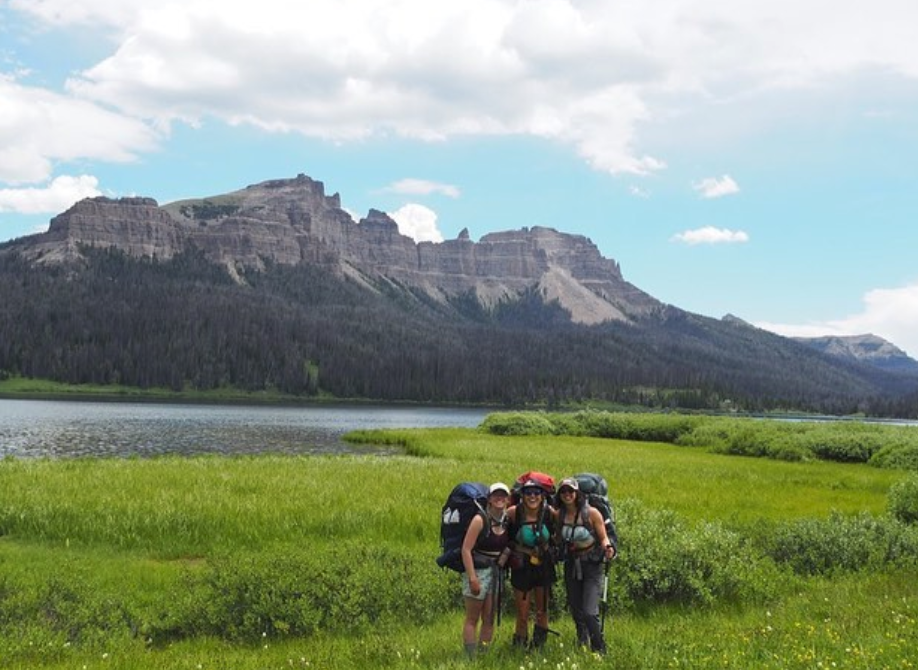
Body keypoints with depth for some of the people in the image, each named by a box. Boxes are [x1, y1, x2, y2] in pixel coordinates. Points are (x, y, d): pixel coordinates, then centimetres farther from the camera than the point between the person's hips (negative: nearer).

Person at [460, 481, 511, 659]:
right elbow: (466, 549, -16)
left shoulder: (508, 521, 5)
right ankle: (471, 658, 1)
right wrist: (472, 578, -20)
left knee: (489, 619, 9)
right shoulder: (480, 520, -12)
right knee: (472, 619, 0)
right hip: (478, 571, -6)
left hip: (496, 571, 6)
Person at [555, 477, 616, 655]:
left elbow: (603, 538, -9)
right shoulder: (559, 515, -2)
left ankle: (600, 651, 5)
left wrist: (608, 547, -29)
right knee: (576, 612, 14)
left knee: (590, 613, -13)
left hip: (592, 566, -4)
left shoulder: (591, 513, -13)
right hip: (571, 565, 4)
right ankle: (582, 646, 36)